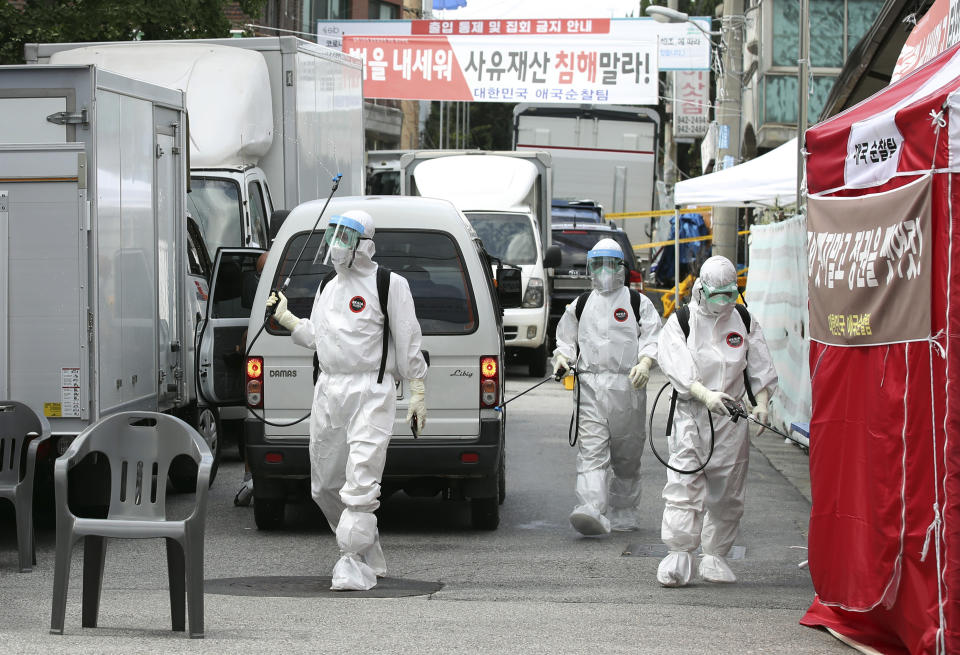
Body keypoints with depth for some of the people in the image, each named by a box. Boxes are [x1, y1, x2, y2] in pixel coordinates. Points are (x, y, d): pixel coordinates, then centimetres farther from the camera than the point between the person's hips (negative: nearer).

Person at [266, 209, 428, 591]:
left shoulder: (388, 285, -2)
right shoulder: (328, 288, 18)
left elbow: (408, 343, -3)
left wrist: (417, 393, -6)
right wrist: (284, 318, 15)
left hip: (370, 391, -8)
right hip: (328, 390, 8)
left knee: (360, 483, -15)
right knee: (325, 486, 10)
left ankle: (356, 566, -14)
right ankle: (371, 557, 22)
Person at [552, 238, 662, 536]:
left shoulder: (638, 303, 7)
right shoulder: (580, 306, 16)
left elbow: (653, 340, 1)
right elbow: (567, 340, 24)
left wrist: (645, 363, -18)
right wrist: (562, 358, 2)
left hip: (628, 387, -1)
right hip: (591, 385, 1)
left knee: (626, 455, 8)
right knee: (592, 451, -14)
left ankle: (623, 512, 22)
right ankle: (592, 512, -28)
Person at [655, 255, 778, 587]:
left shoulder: (745, 323, 10)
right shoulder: (680, 322, 0)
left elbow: (760, 368, 12)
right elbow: (677, 366, -13)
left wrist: (761, 404, -3)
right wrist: (705, 395, -26)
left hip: (731, 418, 3)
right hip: (691, 414, -3)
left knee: (727, 493, 6)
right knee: (683, 485, -12)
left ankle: (715, 557, 16)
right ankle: (678, 554, -12)